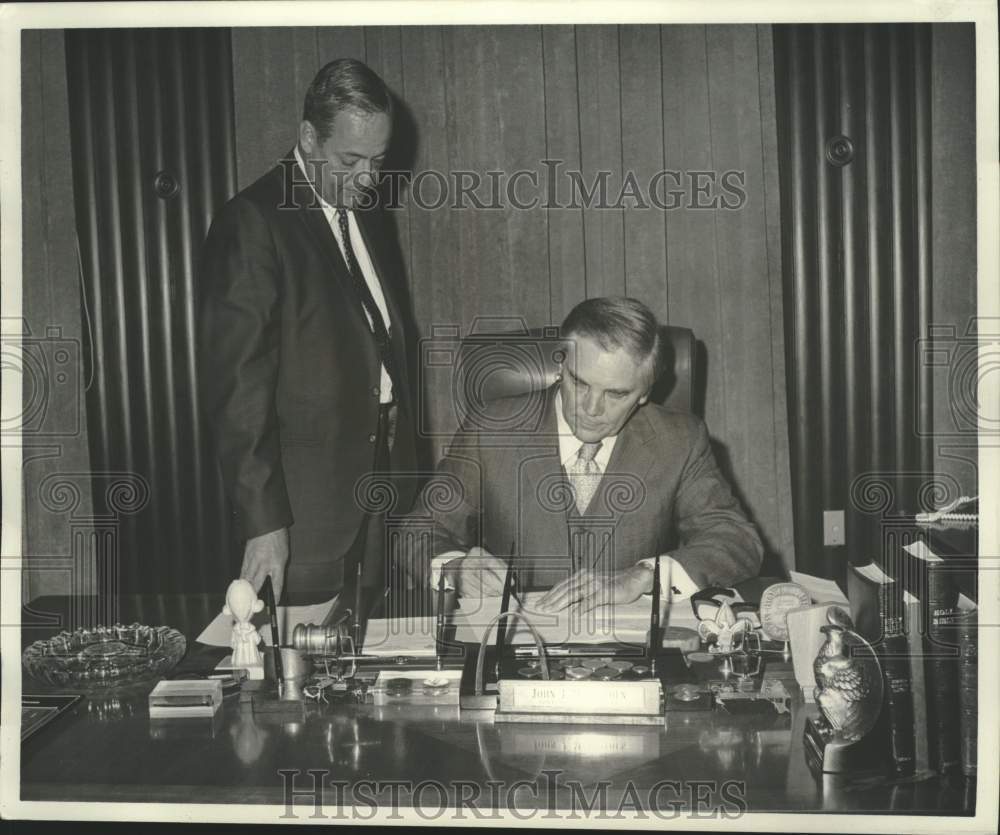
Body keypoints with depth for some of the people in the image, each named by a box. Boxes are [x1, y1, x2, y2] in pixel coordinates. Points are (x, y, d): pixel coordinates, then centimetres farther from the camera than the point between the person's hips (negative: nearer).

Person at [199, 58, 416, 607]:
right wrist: (261, 521, -20)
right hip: (302, 498, -7)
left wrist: (400, 466, 12)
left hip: (378, 477, 7)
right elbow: (234, 381, -17)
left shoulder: (364, 212, 11)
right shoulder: (253, 224, -14)